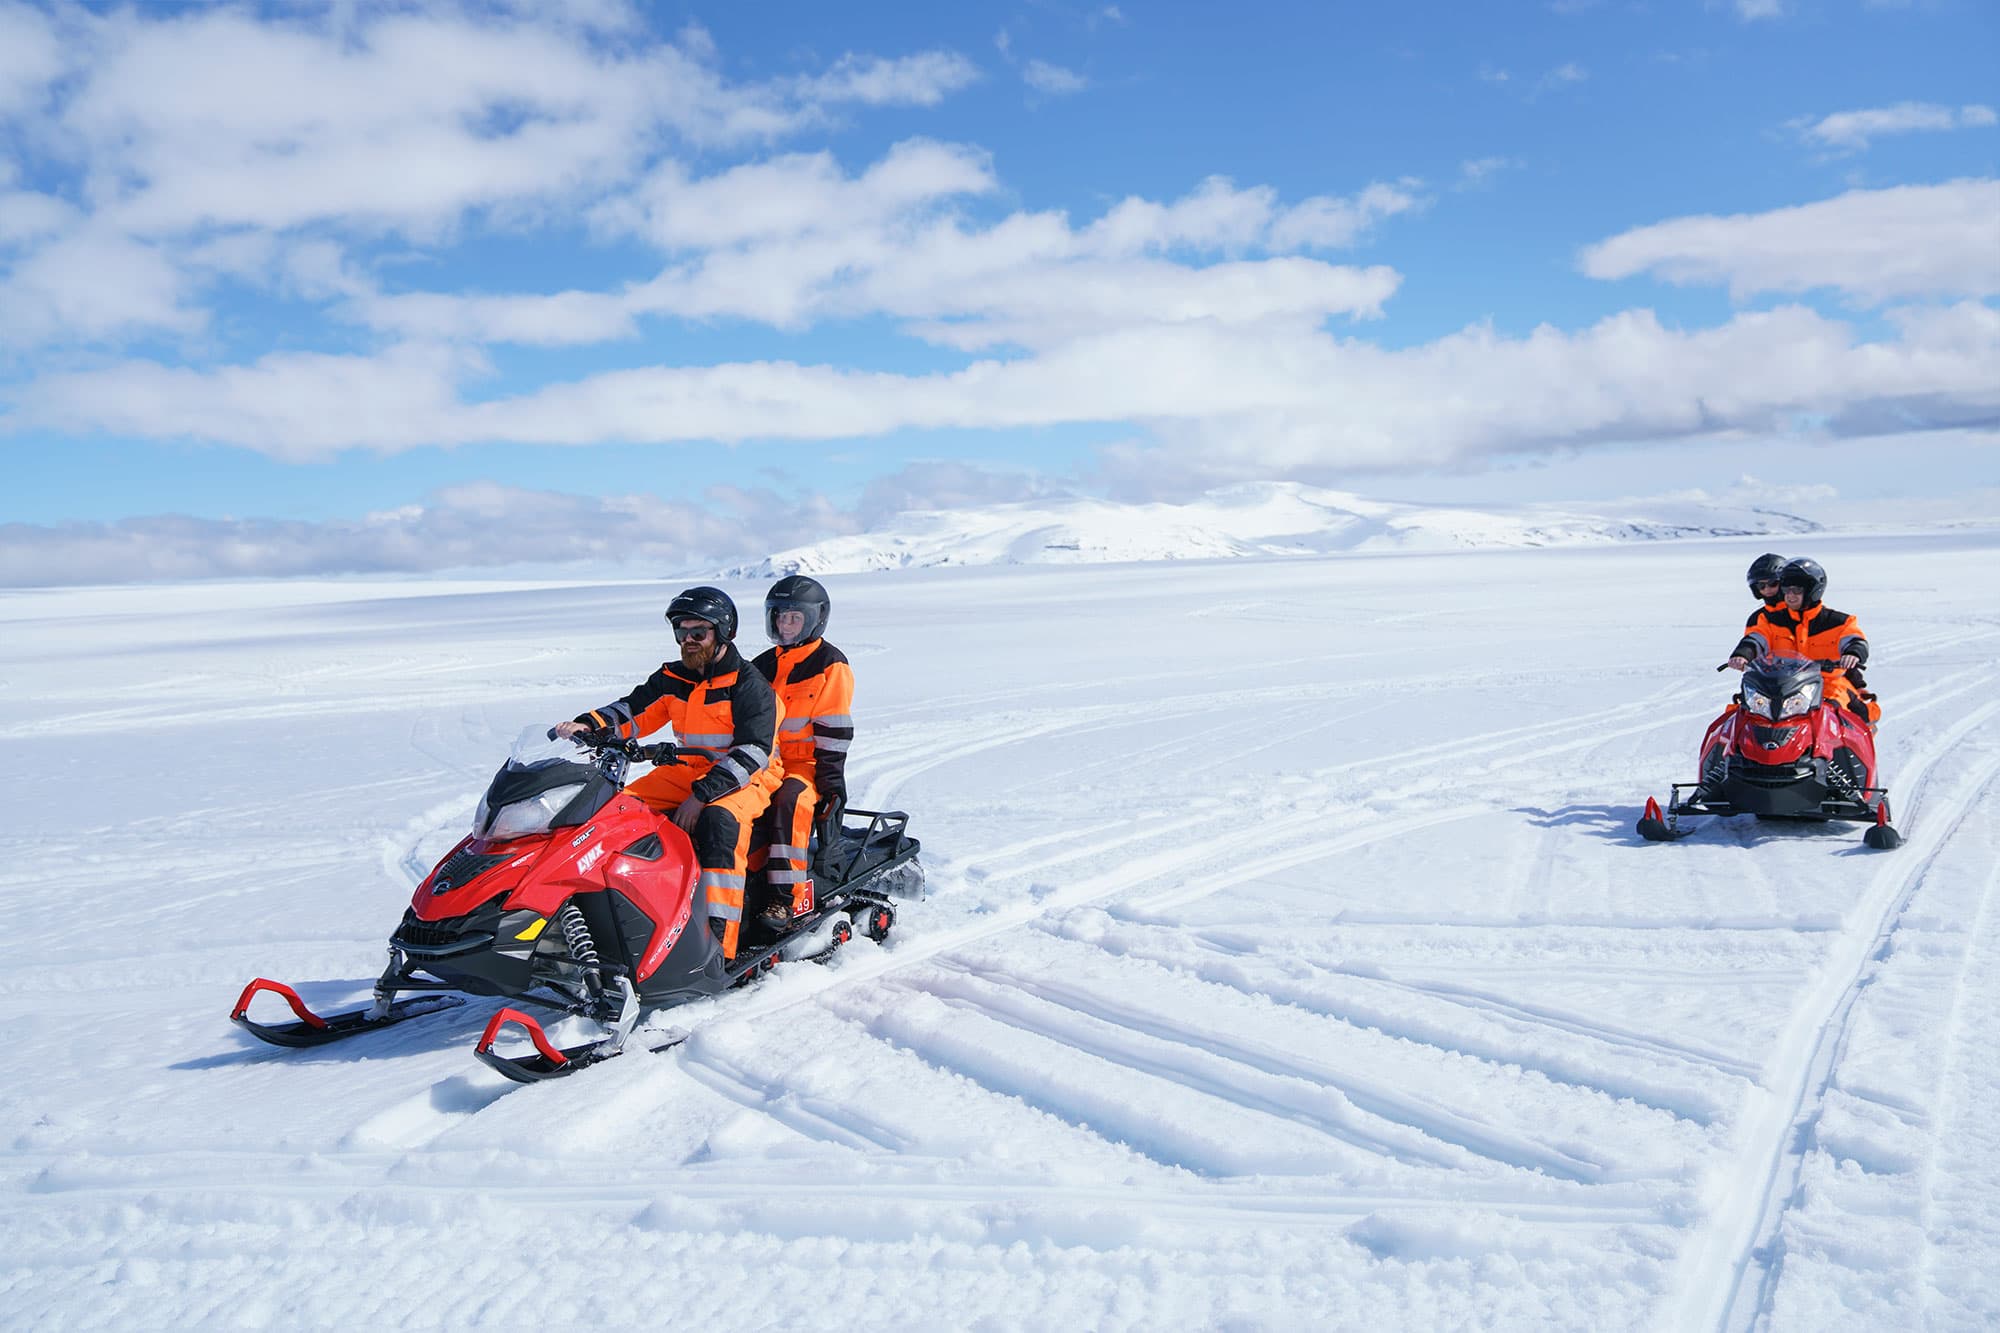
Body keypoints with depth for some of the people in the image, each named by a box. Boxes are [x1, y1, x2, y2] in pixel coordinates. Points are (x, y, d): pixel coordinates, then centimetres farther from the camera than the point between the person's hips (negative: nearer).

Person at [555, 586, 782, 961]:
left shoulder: (749, 687, -11)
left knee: (720, 819, -37)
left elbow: (752, 752, -19)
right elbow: (632, 711, 8)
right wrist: (589, 725, -14)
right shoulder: (672, 679, 10)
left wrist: (702, 794, -28)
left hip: (746, 779, -7)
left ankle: (719, 940, -40)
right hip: (688, 772, 7)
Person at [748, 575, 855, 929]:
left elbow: (835, 732, -8)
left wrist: (831, 781, -15)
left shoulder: (831, 666, -3)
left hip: (809, 762, -6)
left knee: (788, 800, -36)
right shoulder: (764, 665, 16)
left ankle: (791, 895, -35)